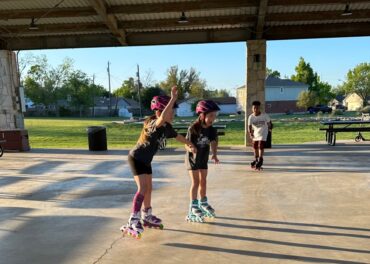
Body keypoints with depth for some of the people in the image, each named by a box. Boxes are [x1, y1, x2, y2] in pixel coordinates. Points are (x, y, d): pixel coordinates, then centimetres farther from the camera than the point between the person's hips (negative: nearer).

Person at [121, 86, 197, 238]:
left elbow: (177, 136, 19)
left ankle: (147, 217, 34)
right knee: (142, 188, -18)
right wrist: (173, 98, -50)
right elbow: (163, 118, -52)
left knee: (148, 188, 17)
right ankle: (133, 222, -14)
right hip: (136, 158, -9)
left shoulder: (167, 127, -1)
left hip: (145, 160, 9)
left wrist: (190, 144, 28)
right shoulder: (154, 124, -27)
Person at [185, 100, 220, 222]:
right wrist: (191, 149, -41)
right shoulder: (193, 128, -24)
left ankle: (203, 204, 31)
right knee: (195, 182, -5)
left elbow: (213, 143, -3)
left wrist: (214, 155, -17)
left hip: (204, 159, 5)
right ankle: (193, 209, 4)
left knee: (203, 182, 13)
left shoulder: (212, 130, -10)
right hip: (192, 158, -5)